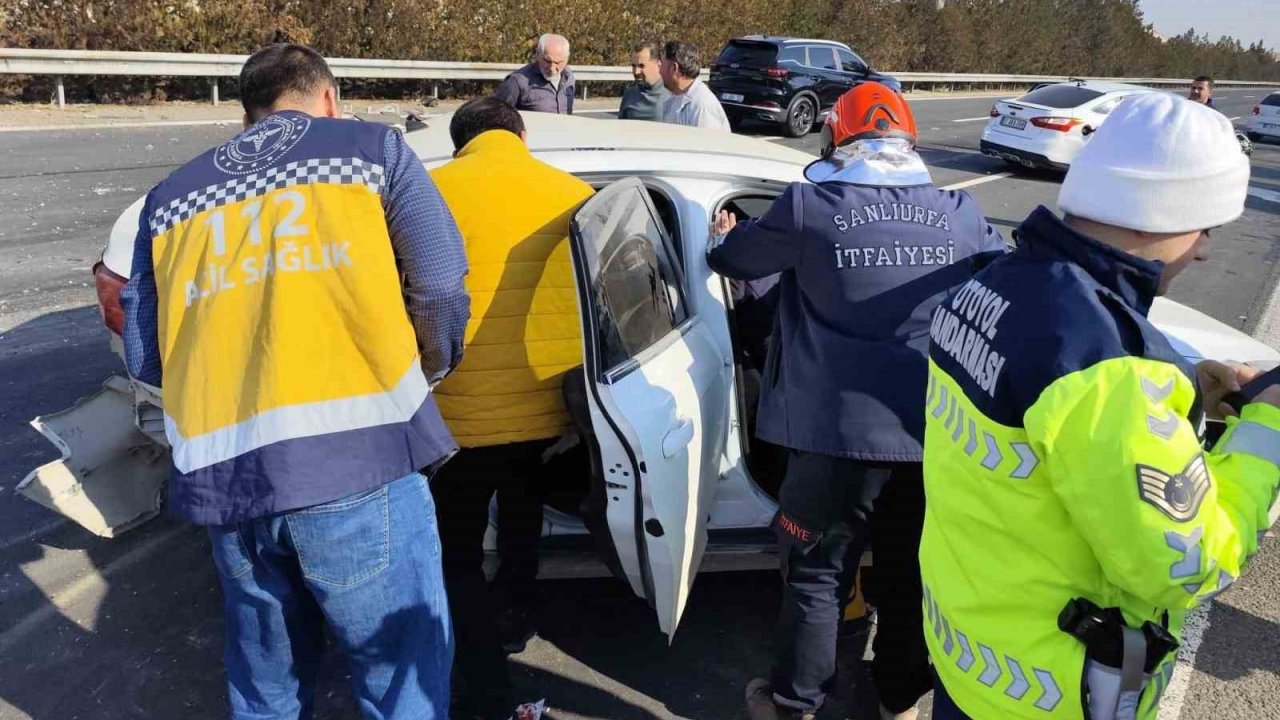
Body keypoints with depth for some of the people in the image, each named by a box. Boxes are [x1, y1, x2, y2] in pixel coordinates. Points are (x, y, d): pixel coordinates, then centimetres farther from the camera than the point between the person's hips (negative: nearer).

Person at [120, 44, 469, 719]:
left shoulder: (171, 197, 19)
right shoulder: (371, 148, 9)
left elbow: (143, 355, 17)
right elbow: (442, 289, 1)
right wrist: (424, 375, 19)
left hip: (223, 475, 5)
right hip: (356, 458, -4)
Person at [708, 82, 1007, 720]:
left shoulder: (810, 206, -8)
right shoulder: (960, 214, 3)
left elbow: (732, 261, 7)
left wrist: (728, 236, 30)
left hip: (839, 431, -3)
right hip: (933, 433, 4)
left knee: (818, 573, 13)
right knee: (911, 571, 20)